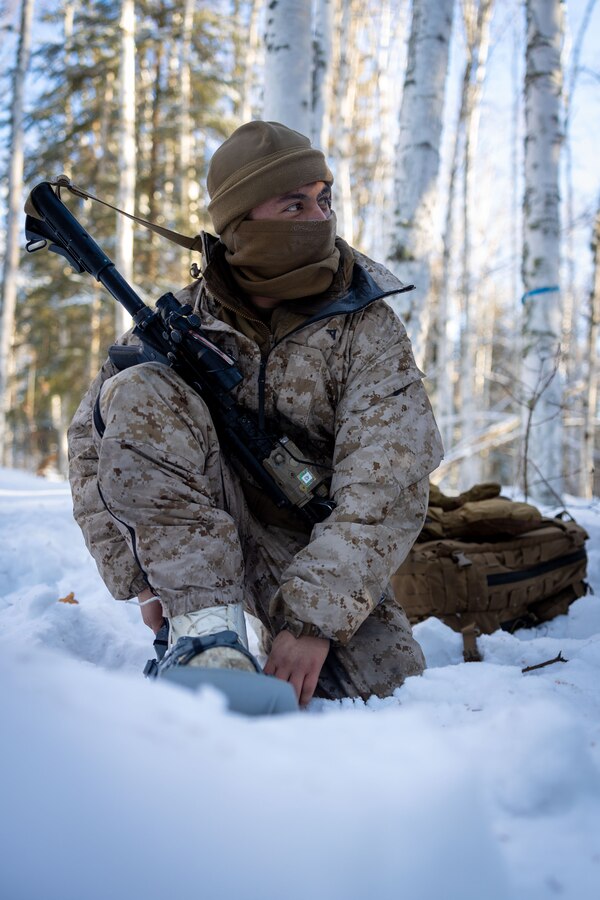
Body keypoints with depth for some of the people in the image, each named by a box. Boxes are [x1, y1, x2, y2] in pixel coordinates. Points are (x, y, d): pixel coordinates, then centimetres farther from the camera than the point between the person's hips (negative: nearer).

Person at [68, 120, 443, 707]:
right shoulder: (184, 319, -5)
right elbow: (94, 442, -4)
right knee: (137, 393, -24)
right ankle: (206, 625, -26)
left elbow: (385, 488, -21)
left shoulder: (369, 330, -10)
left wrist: (313, 616, -31)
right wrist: (144, 577, -15)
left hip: (310, 544, 0)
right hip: (184, 527, 1)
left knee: (383, 685, -20)